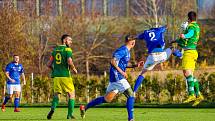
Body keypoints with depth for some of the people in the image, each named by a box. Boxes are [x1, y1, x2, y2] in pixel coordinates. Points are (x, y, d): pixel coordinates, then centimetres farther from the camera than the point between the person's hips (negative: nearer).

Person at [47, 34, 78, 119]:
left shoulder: (55, 50, 14)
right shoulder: (68, 50, -4)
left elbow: (49, 64, 13)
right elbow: (69, 62, -19)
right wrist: (74, 69, -2)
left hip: (56, 76, 5)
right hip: (65, 76, -5)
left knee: (56, 94, 11)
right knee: (71, 94, 7)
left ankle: (53, 108, -17)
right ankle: (70, 114, 2)